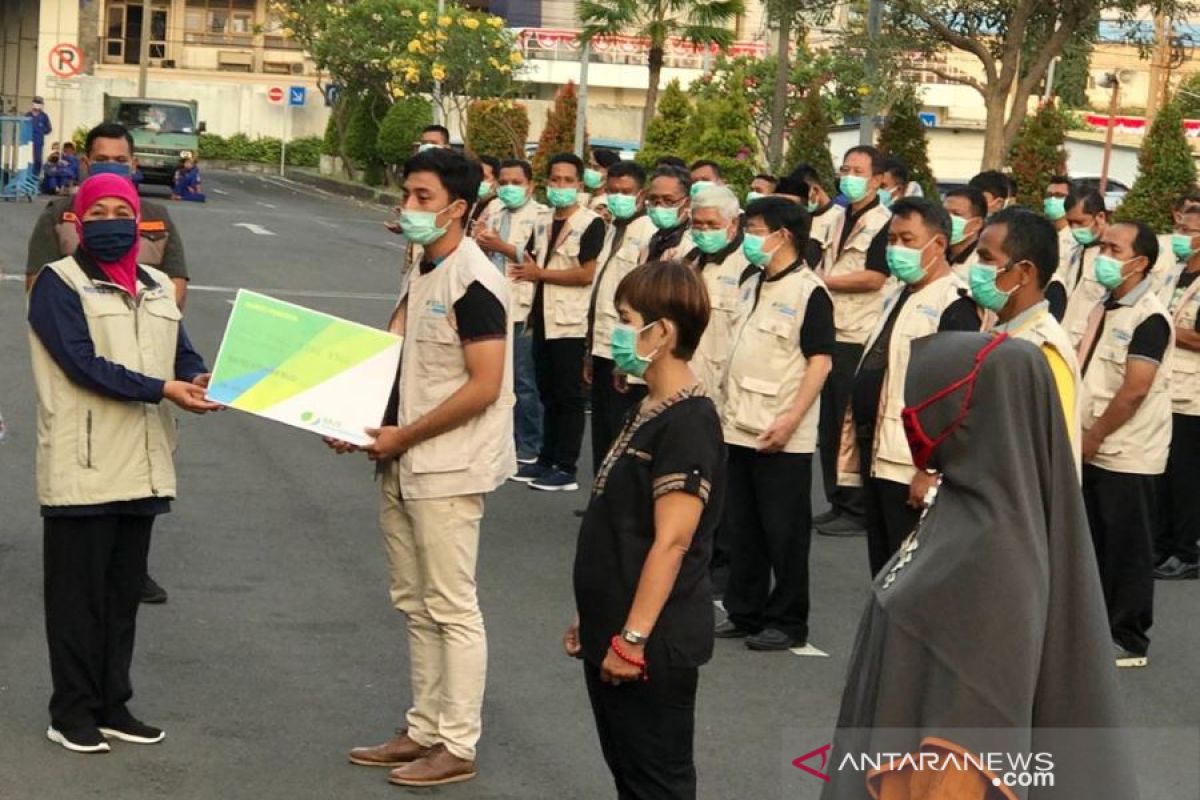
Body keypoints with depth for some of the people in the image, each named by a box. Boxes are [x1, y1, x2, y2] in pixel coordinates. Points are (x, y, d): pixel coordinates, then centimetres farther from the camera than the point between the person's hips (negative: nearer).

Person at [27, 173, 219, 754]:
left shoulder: (156, 287, 16)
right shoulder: (58, 283, -5)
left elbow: (183, 353, 9)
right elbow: (81, 362, -15)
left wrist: (200, 380, -15)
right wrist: (162, 390, -23)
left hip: (142, 469, 6)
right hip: (82, 468, -6)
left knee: (125, 593, 12)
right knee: (78, 596, 1)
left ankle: (114, 706, 21)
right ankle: (72, 714, 9)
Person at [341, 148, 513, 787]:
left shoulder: (473, 282, -16)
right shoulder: (421, 275, 11)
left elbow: (484, 387, -21)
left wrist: (403, 437, -16)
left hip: (447, 470, -9)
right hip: (402, 468, 9)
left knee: (451, 609, -1)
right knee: (414, 605, 16)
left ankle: (457, 747, 7)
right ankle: (424, 730, 26)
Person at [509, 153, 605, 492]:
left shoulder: (590, 223, -8)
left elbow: (586, 273, -16)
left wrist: (540, 273, -11)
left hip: (569, 322, -7)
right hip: (543, 319, 7)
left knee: (569, 396, -2)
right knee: (548, 393, 12)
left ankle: (566, 469, 2)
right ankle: (546, 460, 19)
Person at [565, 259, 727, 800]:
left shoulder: (689, 422, -18)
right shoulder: (649, 411, 12)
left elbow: (671, 541, -23)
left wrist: (633, 638, -23)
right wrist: (593, 618, 20)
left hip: (652, 642, -9)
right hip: (615, 633, 9)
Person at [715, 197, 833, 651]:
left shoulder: (809, 292, -11)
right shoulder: (754, 287, 14)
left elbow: (820, 361, -15)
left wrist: (790, 420, -22)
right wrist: (726, 410, 16)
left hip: (781, 438, -8)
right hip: (739, 429, 8)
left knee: (784, 531, 0)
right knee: (741, 528, 13)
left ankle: (788, 622, 10)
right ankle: (745, 613, 23)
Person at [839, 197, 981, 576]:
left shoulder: (954, 305, -14)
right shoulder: (899, 297, 16)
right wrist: (857, 445, 19)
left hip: (912, 466, -9)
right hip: (877, 458, 9)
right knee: (883, 571, 16)